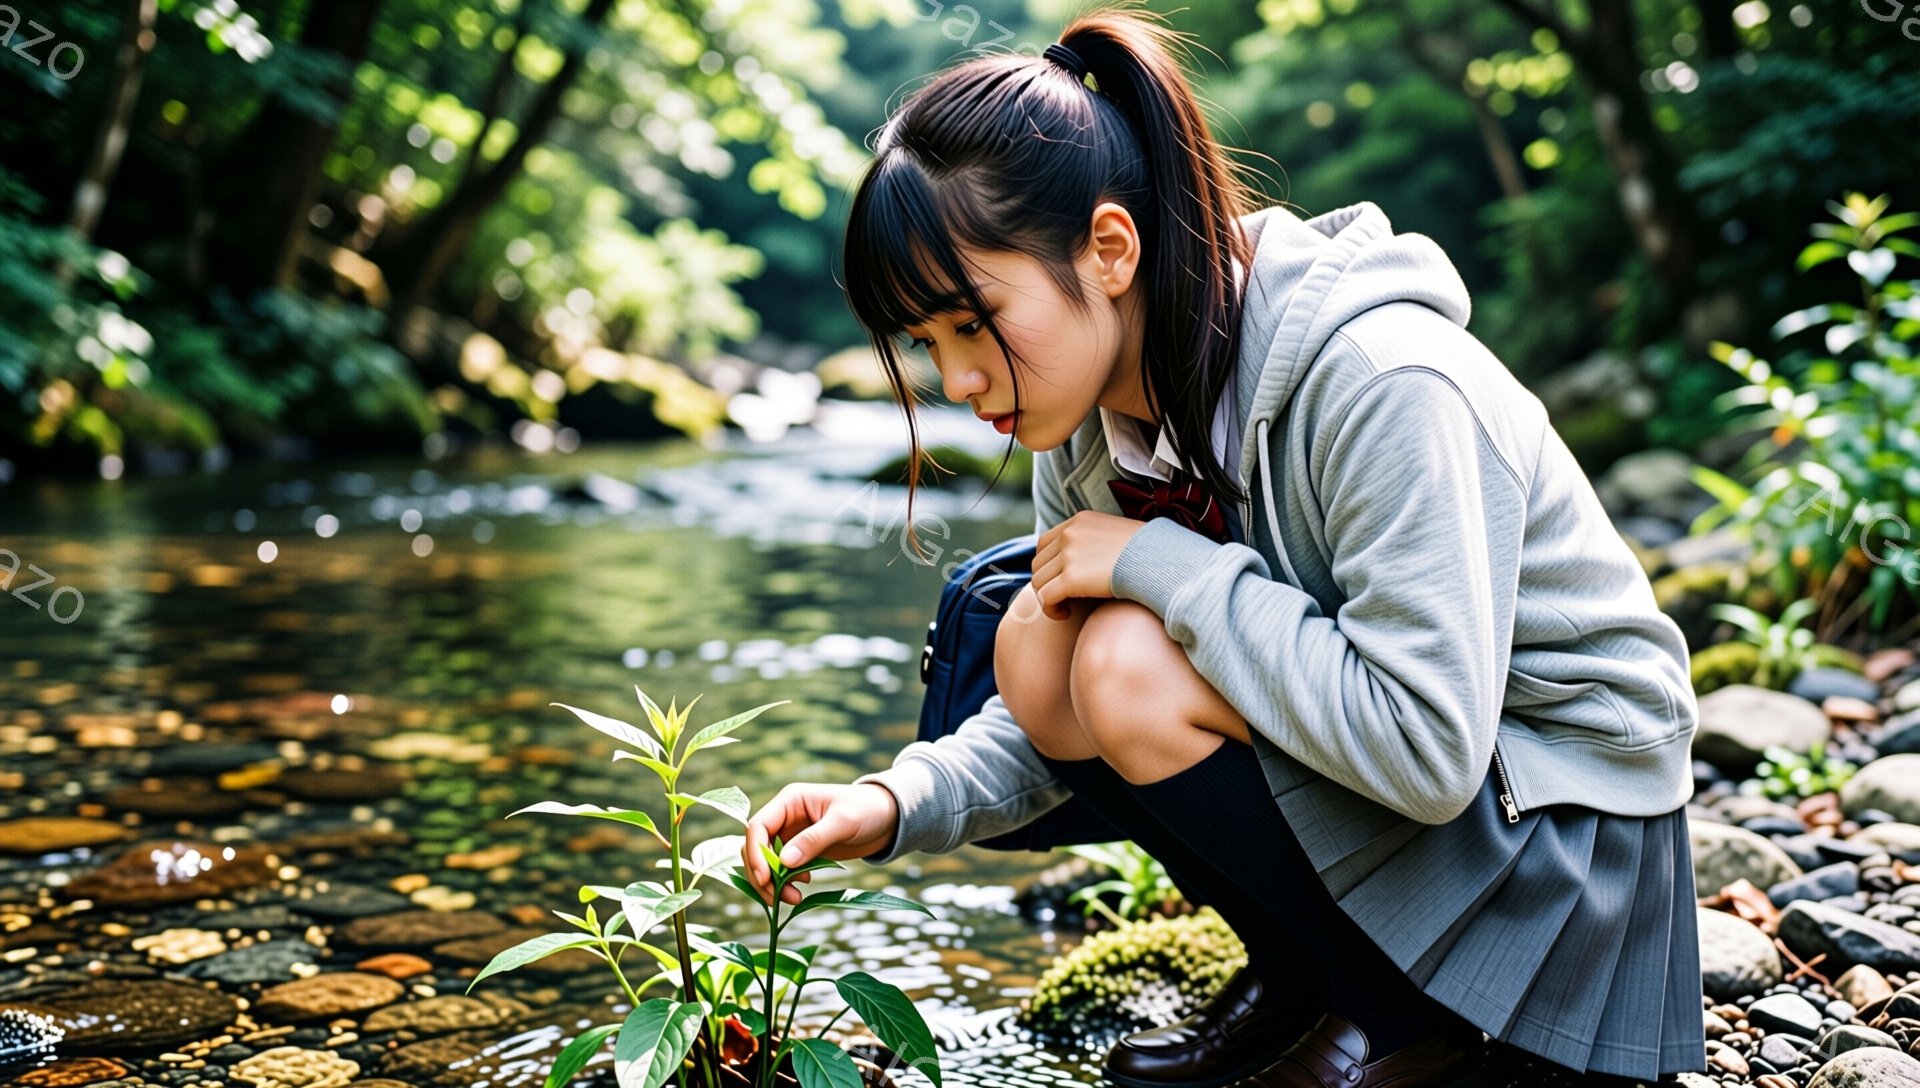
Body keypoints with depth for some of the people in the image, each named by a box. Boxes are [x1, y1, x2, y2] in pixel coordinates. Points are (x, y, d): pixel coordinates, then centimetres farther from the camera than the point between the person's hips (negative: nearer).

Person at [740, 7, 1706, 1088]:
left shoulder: (1377, 381, -29)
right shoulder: (1092, 423, -5)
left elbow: (1427, 748, -33)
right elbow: (1057, 729, 3)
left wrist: (1164, 564, -29)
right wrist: (900, 802, -15)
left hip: (1564, 818, -7)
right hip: (1349, 746, 7)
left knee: (1134, 664, -27)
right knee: (1035, 645, -12)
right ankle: (1298, 981, 4)